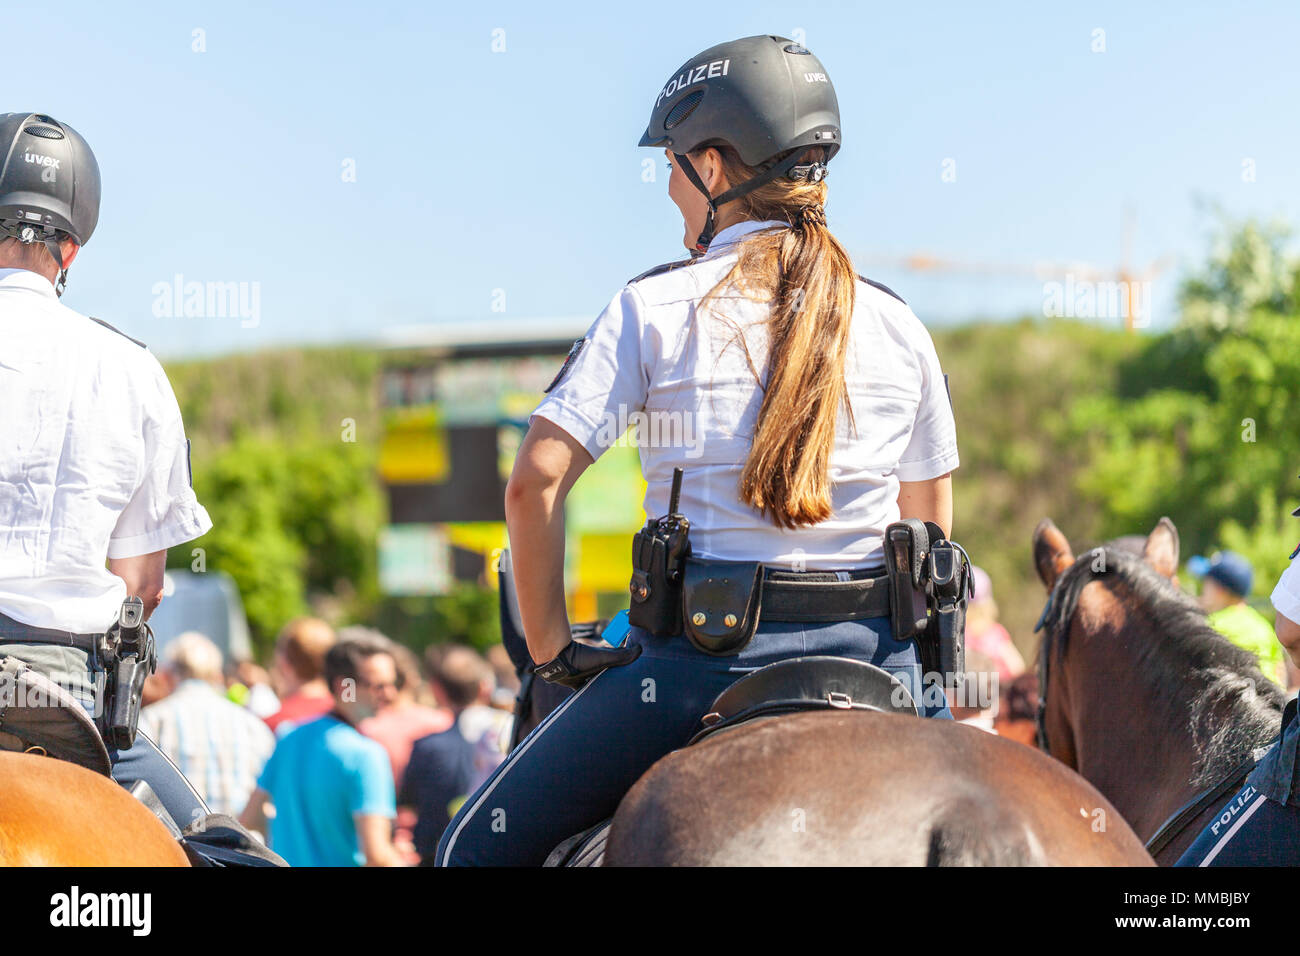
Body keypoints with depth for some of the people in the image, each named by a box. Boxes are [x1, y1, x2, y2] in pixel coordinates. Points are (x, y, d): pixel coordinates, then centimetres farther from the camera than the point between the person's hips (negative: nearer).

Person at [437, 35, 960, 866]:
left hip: (705, 650, -4)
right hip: (876, 655, 4)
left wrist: (552, 648, 0)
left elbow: (537, 482, -10)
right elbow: (930, 523, 12)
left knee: (480, 844, 9)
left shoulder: (655, 308, -4)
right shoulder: (898, 326, 8)